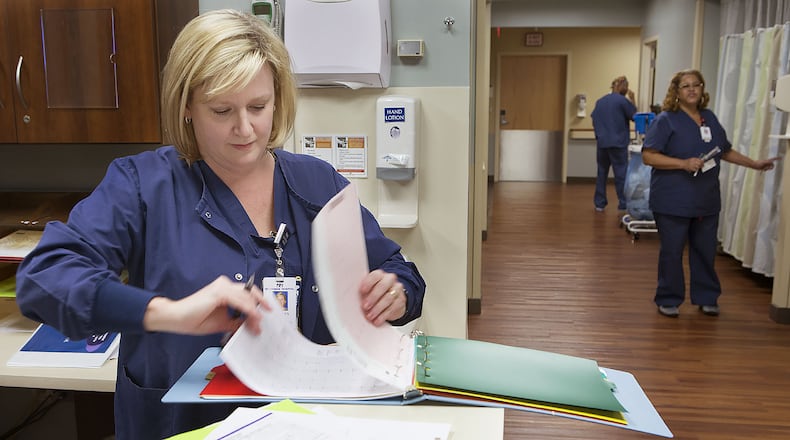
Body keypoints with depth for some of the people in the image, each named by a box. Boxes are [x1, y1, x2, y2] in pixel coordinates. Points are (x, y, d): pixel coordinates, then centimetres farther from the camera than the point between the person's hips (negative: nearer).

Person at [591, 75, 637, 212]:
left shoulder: (600, 101, 10)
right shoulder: (623, 100, -9)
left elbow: (594, 121, 15)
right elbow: (635, 117, -1)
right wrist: (632, 100, 5)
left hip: (601, 143, 5)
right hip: (618, 143, -5)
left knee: (602, 172, 13)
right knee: (621, 174, 0)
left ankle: (599, 203, 16)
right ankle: (623, 204, -1)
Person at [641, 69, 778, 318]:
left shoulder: (710, 118, 12)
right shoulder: (666, 120, -6)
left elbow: (726, 151, 24)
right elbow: (648, 156, -14)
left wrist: (755, 164, 22)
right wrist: (683, 163, -20)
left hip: (706, 201, 5)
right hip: (673, 201, -5)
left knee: (706, 251, 12)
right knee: (672, 252, 3)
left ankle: (706, 298, 27)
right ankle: (668, 300, 17)